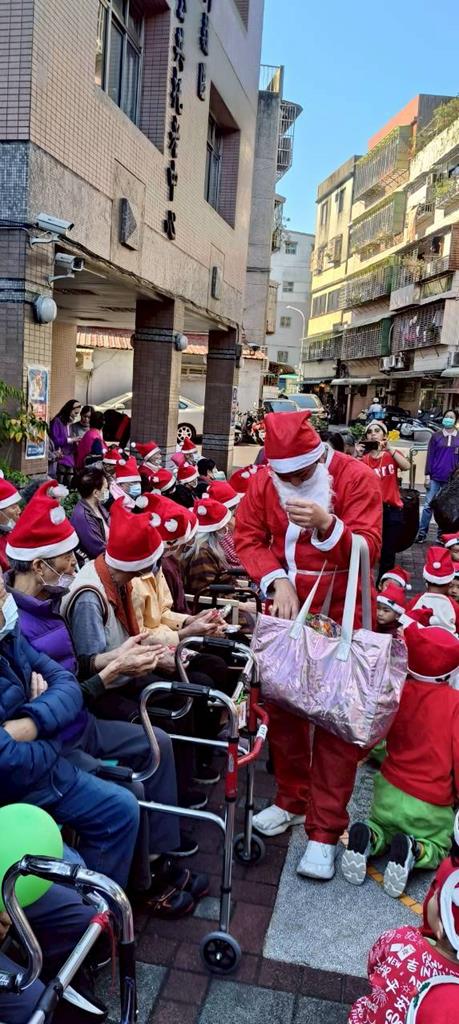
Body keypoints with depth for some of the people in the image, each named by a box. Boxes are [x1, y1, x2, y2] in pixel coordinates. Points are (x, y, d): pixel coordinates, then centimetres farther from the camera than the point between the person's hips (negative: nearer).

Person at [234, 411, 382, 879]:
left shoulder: (355, 477, -15)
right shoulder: (264, 480, -4)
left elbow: (369, 550, -19)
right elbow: (248, 537, -2)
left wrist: (327, 525, -38)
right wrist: (276, 579, -19)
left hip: (340, 616, -4)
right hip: (286, 611, 4)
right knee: (282, 707, 13)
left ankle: (325, 831, 11)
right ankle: (291, 800, 35)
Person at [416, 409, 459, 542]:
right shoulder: (436, 436, 3)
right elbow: (430, 456, 2)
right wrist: (427, 475, -5)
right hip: (435, 477, -1)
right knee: (428, 505, -3)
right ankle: (422, 533, 2)